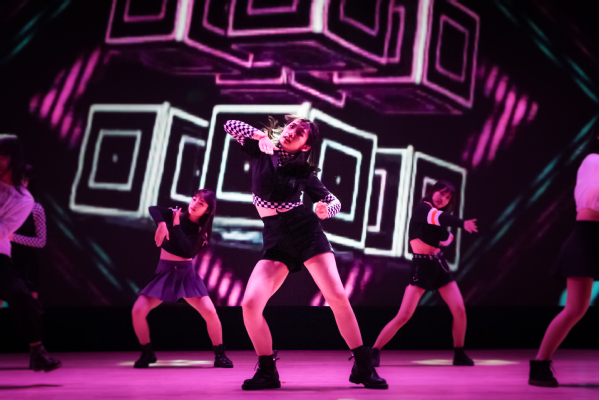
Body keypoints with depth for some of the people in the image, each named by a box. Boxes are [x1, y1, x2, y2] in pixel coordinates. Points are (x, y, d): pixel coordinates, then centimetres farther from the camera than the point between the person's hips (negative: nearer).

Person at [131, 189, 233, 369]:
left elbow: (189, 251, -20)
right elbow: (153, 209, -20)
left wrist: (176, 226, -19)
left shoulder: (202, 231, -3)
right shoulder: (175, 215, -3)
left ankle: (220, 355, 1)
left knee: (210, 312, -18)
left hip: (186, 274, 0)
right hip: (164, 272, 1)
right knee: (138, 311, -15)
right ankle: (147, 354, 7)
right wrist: (161, 223, -39)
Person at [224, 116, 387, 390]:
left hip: (306, 231, -1)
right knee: (250, 304, -15)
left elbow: (335, 202, 6)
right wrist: (260, 135, -20)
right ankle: (267, 372, 2)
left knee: (337, 297, -12)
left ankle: (363, 367, -1)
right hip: (275, 240, 1)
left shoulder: (303, 171, 1)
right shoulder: (260, 150, 4)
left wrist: (325, 210, -18)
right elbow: (229, 125, -5)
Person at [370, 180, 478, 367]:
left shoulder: (438, 213, 13)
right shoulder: (422, 208, -11)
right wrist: (462, 223, -46)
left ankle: (459, 355, 14)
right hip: (422, 266, -7)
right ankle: (374, 352, -1)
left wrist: (446, 236, -13)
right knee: (404, 315, -12)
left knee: (459, 310, -2)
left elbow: (447, 239, 8)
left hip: (439, 263, 7)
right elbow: (438, 217, -33)